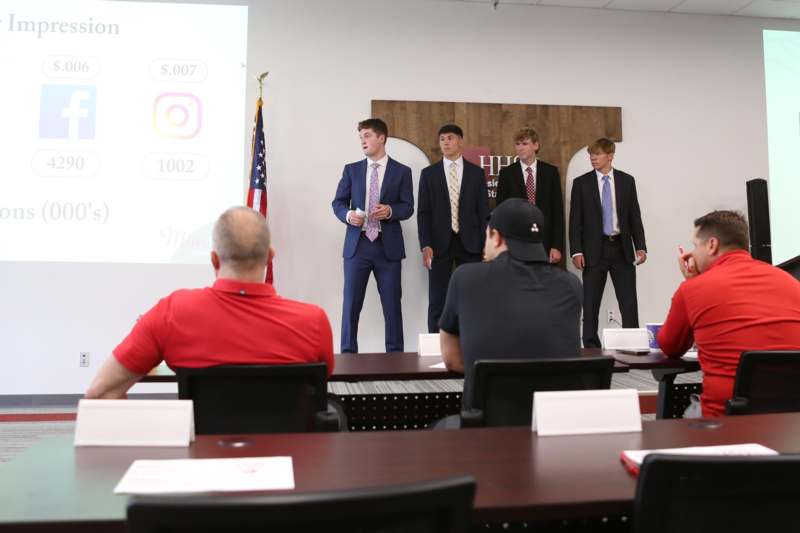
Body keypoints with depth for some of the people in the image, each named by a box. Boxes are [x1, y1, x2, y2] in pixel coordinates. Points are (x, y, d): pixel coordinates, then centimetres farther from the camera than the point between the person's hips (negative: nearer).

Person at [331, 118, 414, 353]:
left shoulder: (402, 171, 6)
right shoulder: (351, 170, 11)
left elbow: (408, 207, 3)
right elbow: (338, 202, 11)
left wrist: (390, 210, -17)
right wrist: (348, 215, -11)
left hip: (388, 246, -1)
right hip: (357, 244, 1)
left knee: (392, 303, 4)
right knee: (351, 302, 2)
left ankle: (395, 353, 13)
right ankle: (348, 352, 12)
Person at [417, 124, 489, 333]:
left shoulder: (476, 172, 7)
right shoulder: (428, 173, 6)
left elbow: (483, 211, 5)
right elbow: (423, 212, 2)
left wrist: (485, 245, -1)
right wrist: (425, 245, -9)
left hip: (470, 244, 1)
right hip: (440, 244, 0)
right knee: (437, 302, 2)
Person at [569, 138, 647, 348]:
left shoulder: (626, 180, 7)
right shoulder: (581, 183, 2)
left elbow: (635, 216, 8)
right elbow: (575, 220, -1)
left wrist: (640, 247, 1)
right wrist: (576, 251, -9)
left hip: (622, 249, 1)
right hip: (594, 250, -1)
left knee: (629, 303, 1)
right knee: (590, 304, 2)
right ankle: (591, 346, 10)